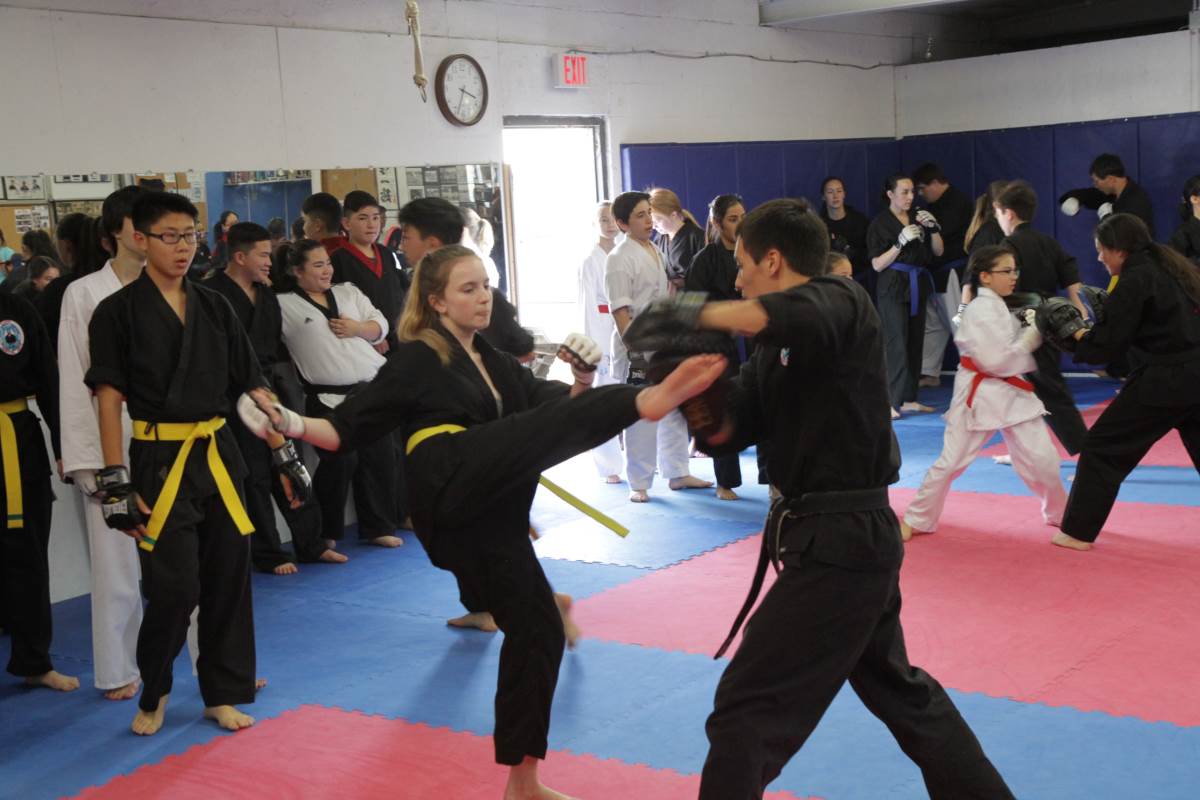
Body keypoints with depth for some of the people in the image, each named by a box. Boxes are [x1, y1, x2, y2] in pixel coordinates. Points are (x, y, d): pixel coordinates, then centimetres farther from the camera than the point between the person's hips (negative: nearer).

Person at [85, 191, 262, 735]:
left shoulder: (214, 307, 9)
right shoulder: (119, 311, -4)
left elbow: (252, 385, 11)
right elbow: (109, 400, -6)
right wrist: (116, 482, -10)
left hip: (218, 454, 5)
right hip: (159, 460, -4)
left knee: (227, 577, 8)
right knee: (174, 586, -6)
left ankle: (223, 694, 23)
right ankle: (154, 693, 19)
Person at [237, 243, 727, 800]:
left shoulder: (497, 364, 25)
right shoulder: (416, 361, 5)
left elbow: (561, 406, 22)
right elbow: (349, 429, 3)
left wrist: (583, 379, 1)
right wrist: (293, 424, -14)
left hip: (490, 512, 7)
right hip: (452, 486, -7)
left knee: (537, 628, 6)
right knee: (553, 425, -24)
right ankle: (650, 397, -53)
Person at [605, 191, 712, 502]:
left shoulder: (654, 252, 12)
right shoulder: (619, 259, -14)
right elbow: (620, 311, -18)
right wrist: (635, 352, -22)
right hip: (636, 346, -8)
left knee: (675, 410, 14)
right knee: (642, 415, -4)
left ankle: (677, 473, 28)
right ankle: (639, 484, 9)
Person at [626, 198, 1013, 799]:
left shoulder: (839, 302, -13)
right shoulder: (775, 349, 12)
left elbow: (792, 315, -39)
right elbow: (727, 432, 6)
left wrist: (700, 315, -31)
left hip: (839, 541, -11)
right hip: (847, 535, 11)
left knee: (748, 709, -5)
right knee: (896, 687, 27)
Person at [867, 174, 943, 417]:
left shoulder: (918, 219, 11)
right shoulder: (880, 224, -4)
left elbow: (938, 251, 12)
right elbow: (878, 264, -8)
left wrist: (932, 228, -4)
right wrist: (901, 242, -18)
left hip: (918, 285, 6)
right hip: (893, 287, -6)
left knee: (915, 342, 7)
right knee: (897, 344, -14)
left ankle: (908, 399, 16)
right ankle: (891, 403, -13)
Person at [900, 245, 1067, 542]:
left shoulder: (999, 307, 11)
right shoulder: (981, 310, -17)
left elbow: (1010, 348, 14)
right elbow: (995, 361, -23)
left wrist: (1030, 328, -2)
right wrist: (1030, 339, -14)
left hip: (1013, 394, 7)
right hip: (980, 395, -7)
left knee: (1042, 458, 4)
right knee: (950, 461, 1)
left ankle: (1060, 514, 25)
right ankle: (917, 520, 15)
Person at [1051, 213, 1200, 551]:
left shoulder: (1135, 280, -12)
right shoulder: (1173, 268, 13)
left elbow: (1107, 344, -11)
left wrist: (1074, 333, 6)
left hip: (1163, 382, -8)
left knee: (1103, 448, 4)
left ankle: (1078, 531, 10)